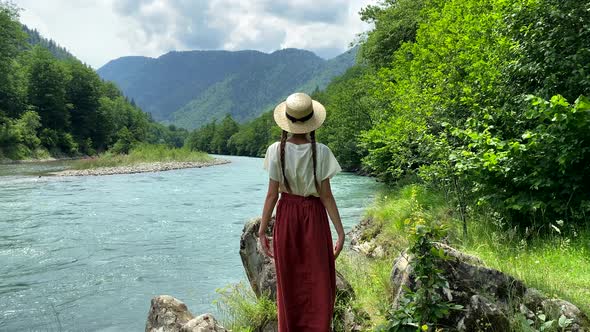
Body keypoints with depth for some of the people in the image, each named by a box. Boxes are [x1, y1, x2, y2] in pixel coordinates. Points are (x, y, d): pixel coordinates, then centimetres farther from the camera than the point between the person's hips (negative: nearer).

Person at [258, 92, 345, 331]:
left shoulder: (276, 150, -10)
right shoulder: (321, 152, -12)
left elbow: (272, 194, -9)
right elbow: (325, 195, -11)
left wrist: (262, 230, -1)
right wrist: (340, 231, -4)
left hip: (286, 215, 2)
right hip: (314, 216, -1)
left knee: (288, 281, 15)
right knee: (318, 281, 11)